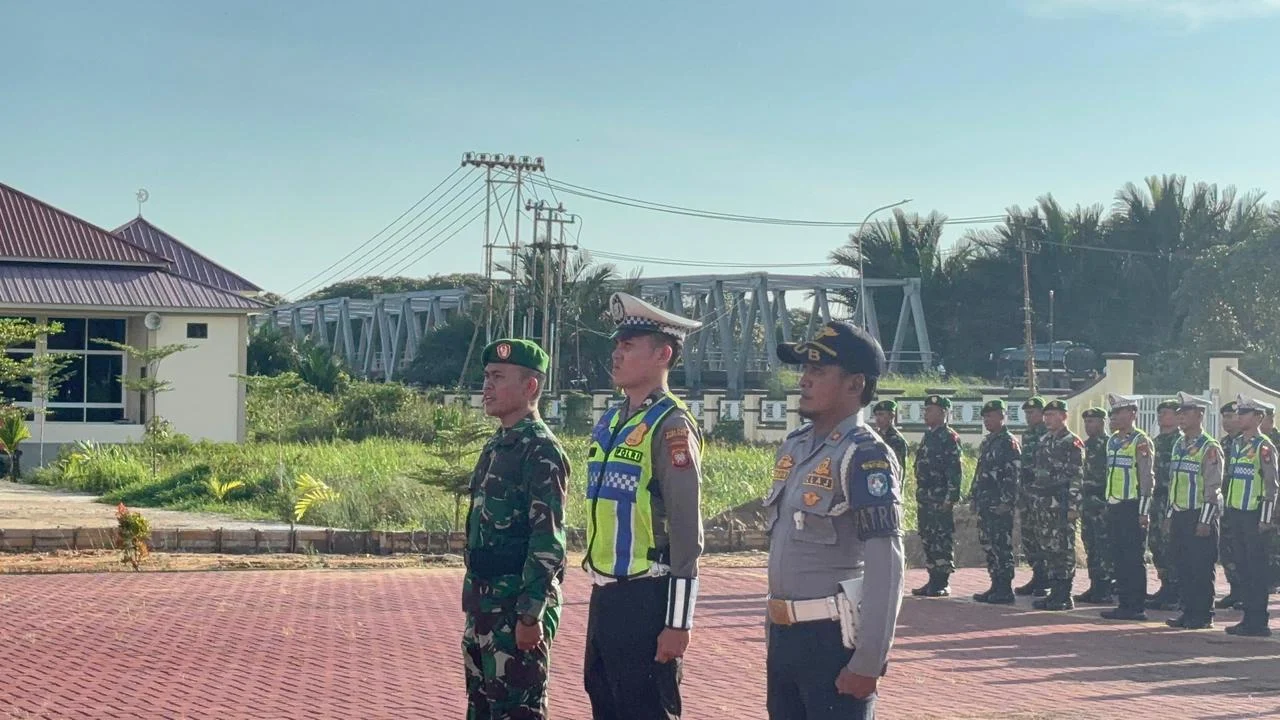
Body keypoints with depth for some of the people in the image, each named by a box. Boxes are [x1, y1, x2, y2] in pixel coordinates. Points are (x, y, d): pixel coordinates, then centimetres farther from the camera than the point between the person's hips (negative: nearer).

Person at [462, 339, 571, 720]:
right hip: (485, 601, 10)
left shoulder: (541, 451, -14)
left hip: (519, 604, -10)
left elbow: (548, 540, -20)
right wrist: (474, 600, 20)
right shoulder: (496, 446, 15)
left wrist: (531, 613, -23)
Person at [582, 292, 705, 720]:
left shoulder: (671, 426, -13)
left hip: (645, 599, -8)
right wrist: (600, 594, 19)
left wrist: (678, 622, -17)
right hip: (605, 595, 8)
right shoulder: (609, 422, 12)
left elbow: (687, 532, -15)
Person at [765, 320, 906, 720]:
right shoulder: (793, 447, 11)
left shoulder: (866, 457, -15)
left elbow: (887, 568, -20)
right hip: (784, 635, 8)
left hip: (834, 638, -8)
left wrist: (869, 662, -22)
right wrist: (773, 631, 19)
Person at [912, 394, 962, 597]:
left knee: (943, 541, -5)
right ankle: (933, 580, 16)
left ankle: (943, 583, -2)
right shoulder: (928, 436, 18)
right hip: (925, 500, 9)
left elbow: (954, 471, -15)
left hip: (941, 500, -9)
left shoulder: (949, 438, -9)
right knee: (928, 540, 11)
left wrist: (950, 498, -20)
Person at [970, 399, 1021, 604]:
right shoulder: (987, 442, 18)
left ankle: (1005, 590, -5)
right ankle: (996, 586, 16)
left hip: (1000, 505, -9)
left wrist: (1006, 502, -20)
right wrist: (974, 497, 19)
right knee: (988, 544, 10)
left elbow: (1013, 474, -16)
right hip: (985, 503, 9)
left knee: (1002, 546, -7)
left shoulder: (1009, 443, -9)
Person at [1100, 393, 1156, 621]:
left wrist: (1143, 511, -15)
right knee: (1119, 558, 8)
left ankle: (1137, 608, -1)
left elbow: (1147, 478, -12)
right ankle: (1124, 604, 14)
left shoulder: (1141, 441, -8)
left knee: (1135, 559, -4)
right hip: (1114, 508, 8)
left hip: (1132, 507, -8)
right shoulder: (1112, 441, 15)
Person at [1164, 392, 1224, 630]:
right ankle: (1188, 612, 15)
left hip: (1199, 516, -7)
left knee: (1201, 568, -3)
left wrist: (1205, 521, -17)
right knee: (1183, 566, 9)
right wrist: (1169, 515, 17)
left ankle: (1203, 615, 4)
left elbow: (1213, 488, -13)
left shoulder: (1210, 448, -9)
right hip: (1180, 516, 7)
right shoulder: (1179, 446, 14)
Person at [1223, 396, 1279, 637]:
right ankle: (1249, 618, 17)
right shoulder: (1237, 444, 13)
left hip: (1254, 515, -8)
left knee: (1256, 569, -3)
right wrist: (1226, 507, 20)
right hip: (1238, 513, 8)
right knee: (1242, 566, 10)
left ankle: (1259, 623, 1)